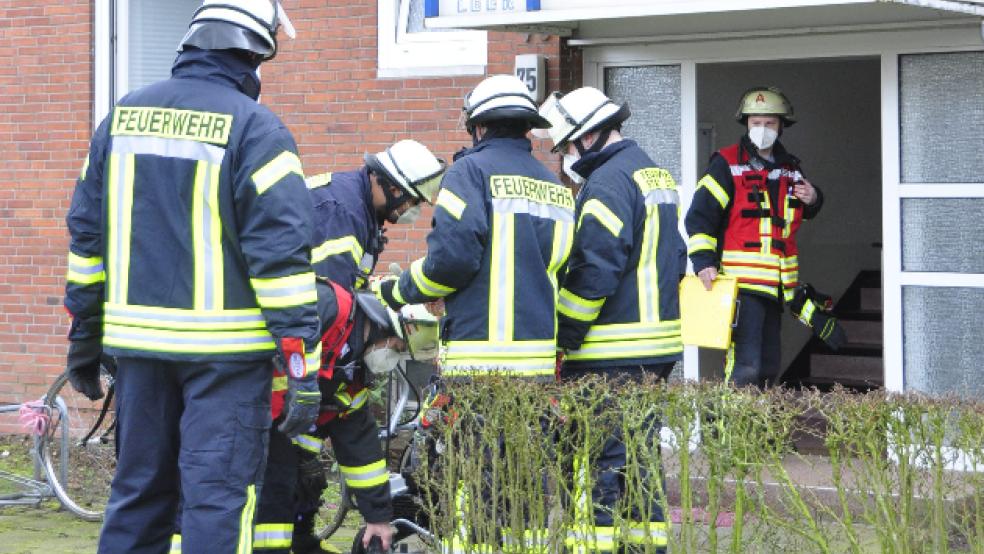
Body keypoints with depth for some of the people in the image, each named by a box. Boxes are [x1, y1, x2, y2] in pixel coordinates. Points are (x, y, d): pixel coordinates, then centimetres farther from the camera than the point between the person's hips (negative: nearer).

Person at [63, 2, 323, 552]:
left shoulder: (124, 116, 8)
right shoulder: (255, 126, -10)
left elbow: (87, 233, 12)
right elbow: (283, 251, -15)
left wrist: (84, 337, 19)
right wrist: (304, 365, -13)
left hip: (138, 341, 5)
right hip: (226, 347, -5)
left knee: (139, 491, 16)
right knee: (219, 495, -1)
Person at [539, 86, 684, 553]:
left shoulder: (606, 184, -15)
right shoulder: (658, 176, 16)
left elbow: (592, 272, -20)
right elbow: (675, 258, 22)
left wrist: (562, 337, -14)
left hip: (609, 355, -10)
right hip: (658, 345, 10)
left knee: (600, 456, -5)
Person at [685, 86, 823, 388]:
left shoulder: (790, 168, 15)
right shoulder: (726, 164, -5)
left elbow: (802, 213, 31)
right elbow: (699, 216, -9)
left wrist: (812, 200, 7)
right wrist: (703, 261, -21)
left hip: (778, 283, 7)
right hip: (742, 281, -7)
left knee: (768, 365, 15)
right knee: (745, 366, -16)